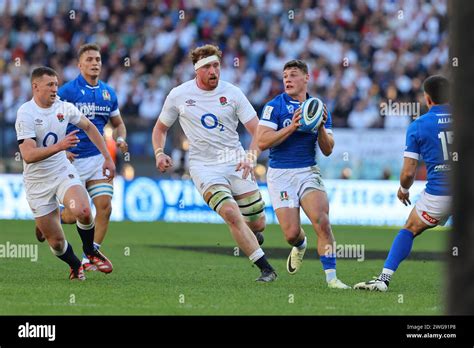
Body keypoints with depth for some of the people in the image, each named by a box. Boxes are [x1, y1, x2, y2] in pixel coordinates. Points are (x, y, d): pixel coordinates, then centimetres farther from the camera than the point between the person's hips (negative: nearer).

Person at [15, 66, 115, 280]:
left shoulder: (64, 108, -2)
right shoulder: (26, 114, -17)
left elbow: (88, 127, 18)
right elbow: (28, 155, -27)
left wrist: (107, 157, 15)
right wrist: (59, 146, -39)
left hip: (63, 172, 3)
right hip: (37, 182, -3)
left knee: (83, 212, -27)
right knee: (56, 241, -1)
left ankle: (90, 252, 1)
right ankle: (75, 266, 30)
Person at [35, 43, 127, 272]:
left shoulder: (108, 92, 8)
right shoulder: (67, 91, -9)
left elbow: (118, 124, 21)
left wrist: (120, 139, -1)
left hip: (100, 157, 5)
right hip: (73, 160, -4)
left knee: (105, 207, -8)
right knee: (74, 215, -6)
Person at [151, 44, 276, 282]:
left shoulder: (232, 93, -2)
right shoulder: (179, 95, 0)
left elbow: (258, 131, -4)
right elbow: (160, 128, 15)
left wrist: (251, 157, -22)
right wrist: (159, 153, -4)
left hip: (235, 162, 2)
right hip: (204, 166, -2)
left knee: (257, 223, 0)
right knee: (231, 213, -25)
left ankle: (250, 237, 40)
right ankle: (266, 269, -20)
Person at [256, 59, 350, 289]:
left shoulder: (318, 109, 9)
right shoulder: (274, 106, -3)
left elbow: (327, 150, 7)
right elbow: (262, 141, -13)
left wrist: (321, 127, -11)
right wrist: (292, 127, -20)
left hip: (308, 172, 2)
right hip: (280, 174, -2)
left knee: (322, 221, -20)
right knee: (291, 233, -8)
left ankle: (331, 277, -14)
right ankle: (300, 245, 31)